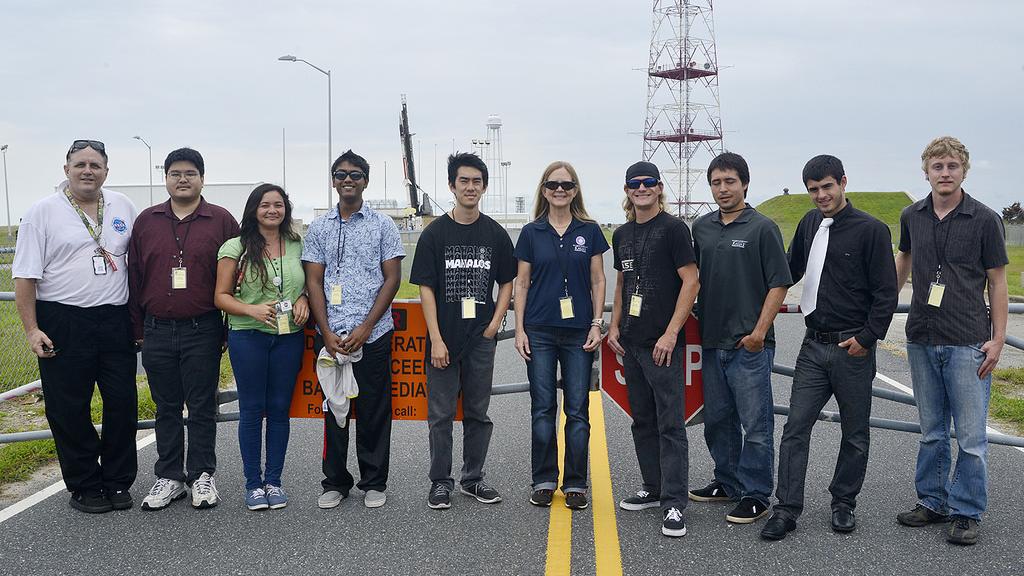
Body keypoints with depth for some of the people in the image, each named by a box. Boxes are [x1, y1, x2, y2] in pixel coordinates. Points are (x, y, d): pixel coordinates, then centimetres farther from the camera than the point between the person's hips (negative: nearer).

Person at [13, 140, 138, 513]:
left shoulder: (123, 207, 9)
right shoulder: (43, 212, -1)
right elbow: (25, 276, -3)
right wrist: (31, 329, -10)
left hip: (115, 322, 3)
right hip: (62, 325, -3)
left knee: (123, 405, 6)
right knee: (69, 411, 4)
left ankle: (118, 483, 20)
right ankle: (84, 486, 18)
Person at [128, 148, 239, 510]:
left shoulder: (222, 221, 1)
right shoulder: (146, 221, 9)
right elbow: (134, 276, 11)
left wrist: (231, 328, -1)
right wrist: (137, 329, 7)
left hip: (202, 331, -3)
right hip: (157, 332, 3)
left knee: (202, 407, 4)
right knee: (166, 408, 11)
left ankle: (202, 476, 16)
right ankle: (169, 477, 21)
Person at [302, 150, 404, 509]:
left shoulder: (383, 226, 4)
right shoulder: (319, 228, 10)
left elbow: (392, 279, 0)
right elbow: (314, 282, 7)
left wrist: (365, 327, -9)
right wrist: (327, 332, -5)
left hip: (373, 335, -2)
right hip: (330, 336, 2)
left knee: (374, 412, 4)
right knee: (334, 410, 8)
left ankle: (374, 483, 16)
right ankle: (335, 483, 20)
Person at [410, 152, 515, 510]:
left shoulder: (495, 234, 6)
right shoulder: (435, 233, -1)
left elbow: (507, 282, 12)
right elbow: (426, 288, -4)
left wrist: (495, 324, -2)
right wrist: (436, 339, -10)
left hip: (481, 339, 2)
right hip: (444, 339, -2)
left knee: (478, 413, 11)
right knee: (441, 414, 5)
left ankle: (473, 479, 23)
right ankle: (441, 482, 16)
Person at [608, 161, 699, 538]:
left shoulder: (673, 229, -7)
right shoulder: (622, 235, 14)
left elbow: (691, 282, -11)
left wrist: (671, 333, -17)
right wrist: (614, 326, 11)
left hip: (662, 343, -7)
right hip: (630, 342, 7)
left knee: (670, 424, -6)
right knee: (642, 421, 14)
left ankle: (673, 504, -3)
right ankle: (653, 489, 25)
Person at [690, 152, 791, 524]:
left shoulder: (762, 228, -5)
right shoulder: (701, 228, 11)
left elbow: (779, 284, -7)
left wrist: (759, 331, -14)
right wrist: (693, 322, 10)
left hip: (749, 344, -6)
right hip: (711, 340, 6)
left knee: (755, 423, -1)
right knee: (717, 420, 15)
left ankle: (756, 495, 8)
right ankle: (727, 482, 30)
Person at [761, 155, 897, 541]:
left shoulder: (870, 230, -8)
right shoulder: (809, 224, 8)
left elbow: (886, 293, -8)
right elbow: (790, 271, 22)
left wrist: (867, 338, -12)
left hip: (852, 348, -4)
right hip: (814, 346, 4)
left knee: (855, 434, 9)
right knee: (796, 428, -1)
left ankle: (843, 503, 25)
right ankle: (787, 509, 5)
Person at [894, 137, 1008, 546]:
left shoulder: (984, 220, -4)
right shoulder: (912, 217, 6)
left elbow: (997, 282, -2)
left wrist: (998, 339, -7)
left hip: (967, 343, -4)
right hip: (921, 340, 4)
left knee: (970, 436, 0)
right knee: (932, 432, 13)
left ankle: (966, 512, 12)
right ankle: (933, 502, 24)